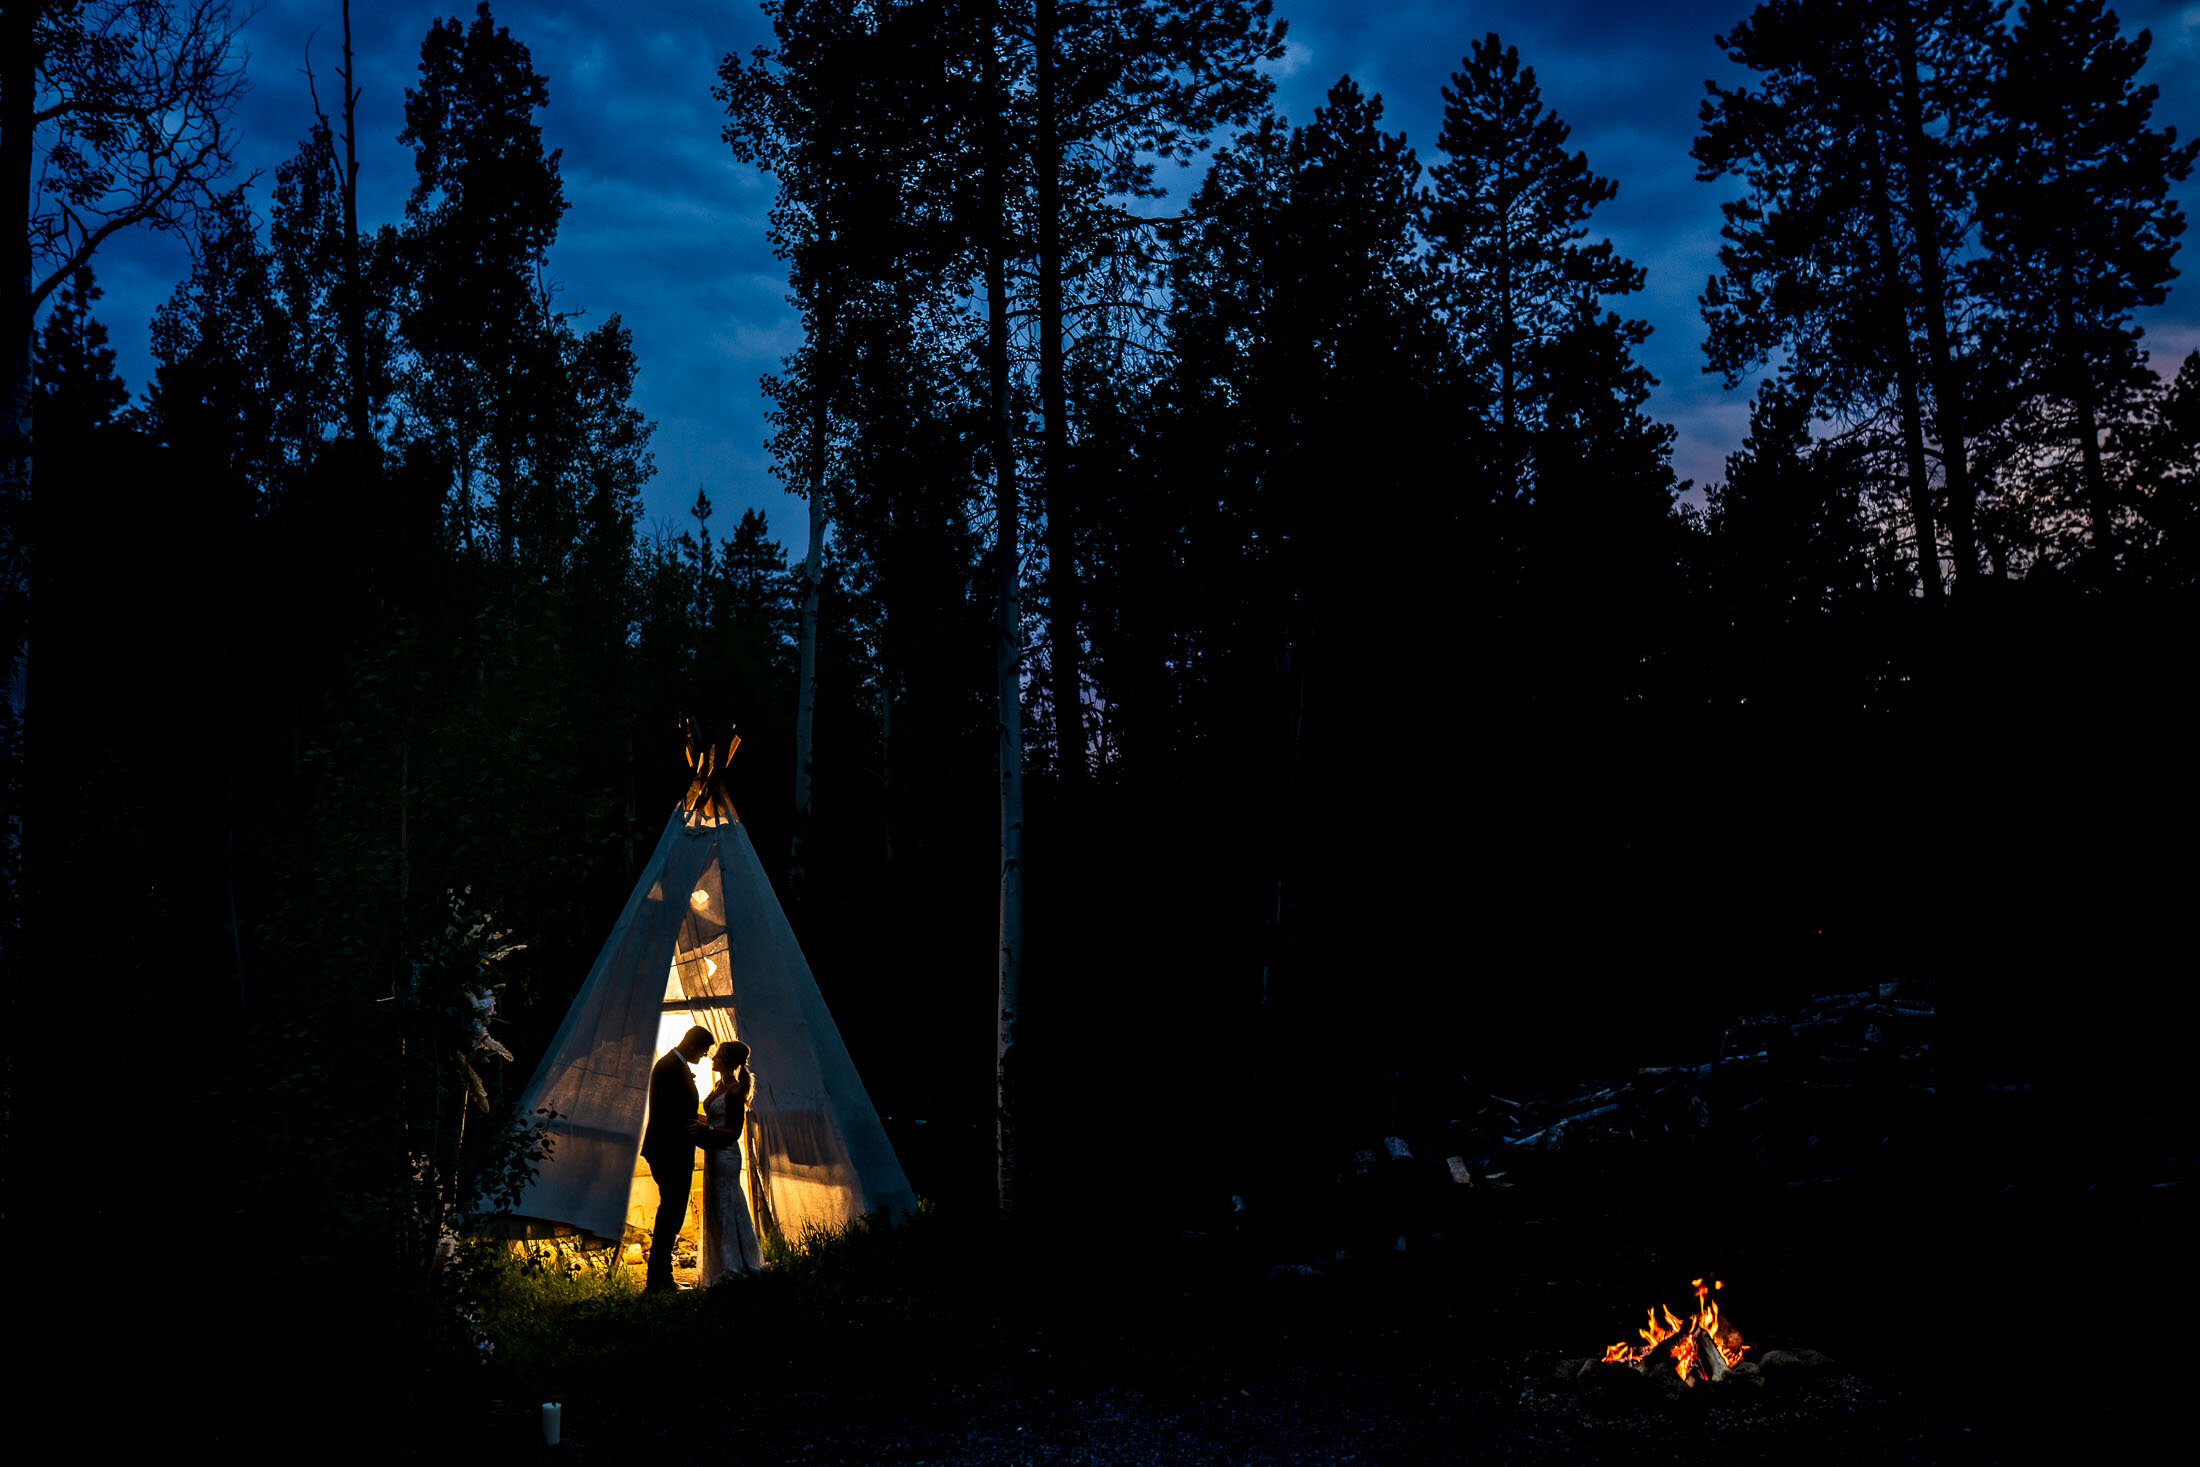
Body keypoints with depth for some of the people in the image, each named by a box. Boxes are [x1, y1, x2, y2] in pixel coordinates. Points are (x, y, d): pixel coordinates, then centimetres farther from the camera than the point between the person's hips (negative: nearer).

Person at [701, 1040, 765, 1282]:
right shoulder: (720, 1085, 11)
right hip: (714, 1153, 10)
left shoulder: (735, 1090, -16)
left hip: (726, 1154, -10)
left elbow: (734, 1131, -17)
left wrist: (706, 1131, -26)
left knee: (724, 1210, -5)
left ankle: (732, 1268, 2)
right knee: (718, 1210, 14)